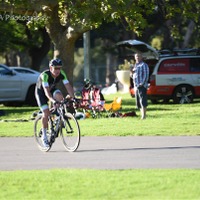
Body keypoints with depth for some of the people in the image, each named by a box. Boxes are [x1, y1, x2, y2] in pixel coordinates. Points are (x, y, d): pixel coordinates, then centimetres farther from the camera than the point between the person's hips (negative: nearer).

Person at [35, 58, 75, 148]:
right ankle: (44, 136, -4)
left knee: (59, 96, -31)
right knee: (46, 113, -18)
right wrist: (53, 101, -59)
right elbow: (46, 91, -44)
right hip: (41, 91, -4)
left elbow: (68, 86, -23)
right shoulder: (45, 75, -35)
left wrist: (73, 97, -37)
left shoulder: (62, 74, -21)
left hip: (52, 89, 4)